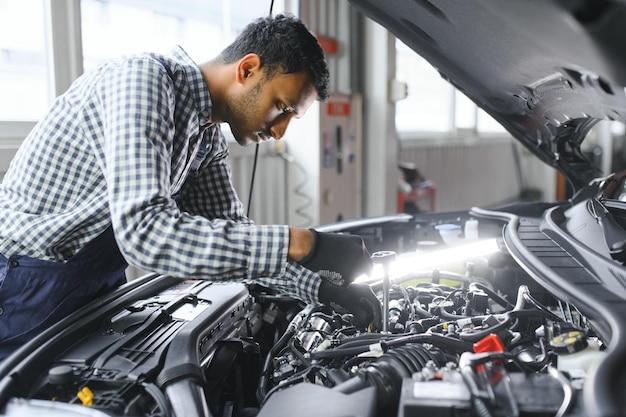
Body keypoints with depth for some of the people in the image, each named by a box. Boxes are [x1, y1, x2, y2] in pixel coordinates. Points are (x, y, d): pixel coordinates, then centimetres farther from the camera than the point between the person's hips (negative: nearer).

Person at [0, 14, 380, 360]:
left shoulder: (209, 139, 3)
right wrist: (302, 245, -38)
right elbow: (144, 231, -38)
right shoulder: (142, 79, -25)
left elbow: (228, 234, 7)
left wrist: (318, 286, -7)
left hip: (100, 286, 8)